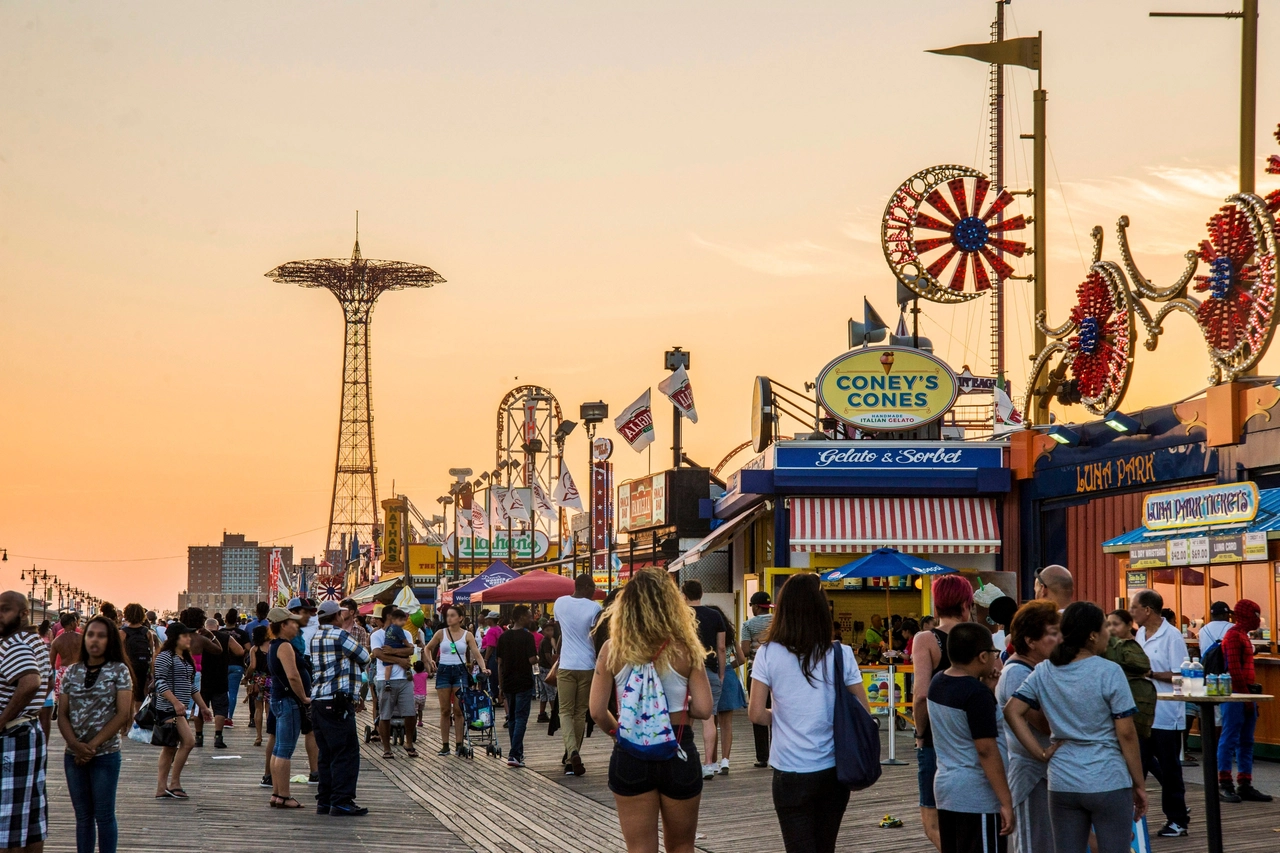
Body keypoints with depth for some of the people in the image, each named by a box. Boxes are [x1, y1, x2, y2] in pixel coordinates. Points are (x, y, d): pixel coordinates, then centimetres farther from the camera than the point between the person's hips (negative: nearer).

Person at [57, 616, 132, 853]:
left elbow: (123, 714, -9)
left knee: (104, 815, 1)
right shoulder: (73, 671, 7)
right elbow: (62, 714, 4)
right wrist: (76, 745, -12)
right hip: (74, 756, 4)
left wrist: (93, 745, -14)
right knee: (83, 815, 10)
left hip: (105, 754, -4)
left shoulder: (119, 670, -3)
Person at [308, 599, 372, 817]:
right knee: (347, 753, -6)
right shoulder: (339, 635, -10)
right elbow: (364, 659, 0)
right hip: (338, 703, -9)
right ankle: (342, 802, -7)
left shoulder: (316, 638, 17)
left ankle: (324, 801, 15)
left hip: (318, 702, 9)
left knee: (327, 753, 14)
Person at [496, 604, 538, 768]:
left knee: (513, 718, 16)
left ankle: (517, 753, 21)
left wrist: (501, 684, 14)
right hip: (524, 683, -6)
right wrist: (536, 659, 6)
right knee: (521, 718, -6)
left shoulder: (503, 637, 6)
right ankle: (514, 755, -15)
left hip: (508, 683, 6)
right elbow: (532, 660, -18)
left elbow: (499, 662, 8)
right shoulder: (527, 636, -12)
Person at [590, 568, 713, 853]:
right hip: (678, 754, 0)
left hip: (630, 754, 0)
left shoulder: (612, 650, -6)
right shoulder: (684, 649, -8)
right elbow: (704, 709, -9)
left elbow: (597, 712, -7)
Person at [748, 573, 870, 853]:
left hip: (791, 774, -2)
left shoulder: (768, 654, -8)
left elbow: (756, 714, -7)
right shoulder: (841, 654, -4)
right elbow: (863, 712, -1)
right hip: (834, 770, 2)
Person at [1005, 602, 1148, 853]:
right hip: (1109, 783, -4)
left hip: (1062, 785, 4)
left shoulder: (1044, 672, 4)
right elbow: (1126, 734, -9)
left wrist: (1042, 753, 0)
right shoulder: (1109, 672, -10)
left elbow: (1012, 712, 0)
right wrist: (1139, 785, -1)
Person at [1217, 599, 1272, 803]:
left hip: (1246, 695, 10)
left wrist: (1252, 696, 16)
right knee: (1230, 739, -6)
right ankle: (1224, 785, -2)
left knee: (1246, 741, 9)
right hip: (1236, 694, -10)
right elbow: (1234, 669, -18)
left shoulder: (1243, 635, 18)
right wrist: (1246, 696, -18)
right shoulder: (1233, 635, -12)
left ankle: (1245, 786, 12)